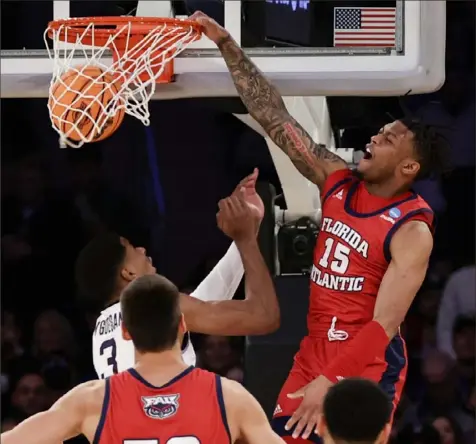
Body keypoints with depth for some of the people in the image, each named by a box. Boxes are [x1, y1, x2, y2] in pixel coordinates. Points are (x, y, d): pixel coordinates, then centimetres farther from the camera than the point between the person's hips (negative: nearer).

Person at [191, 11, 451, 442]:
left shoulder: (411, 231, -16)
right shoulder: (338, 183, 3)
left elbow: (384, 326, -22)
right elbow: (275, 117, 4)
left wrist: (330, 381, -30)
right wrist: (227, 45, -1)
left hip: (367, 370, -7)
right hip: (313, 354, 7)